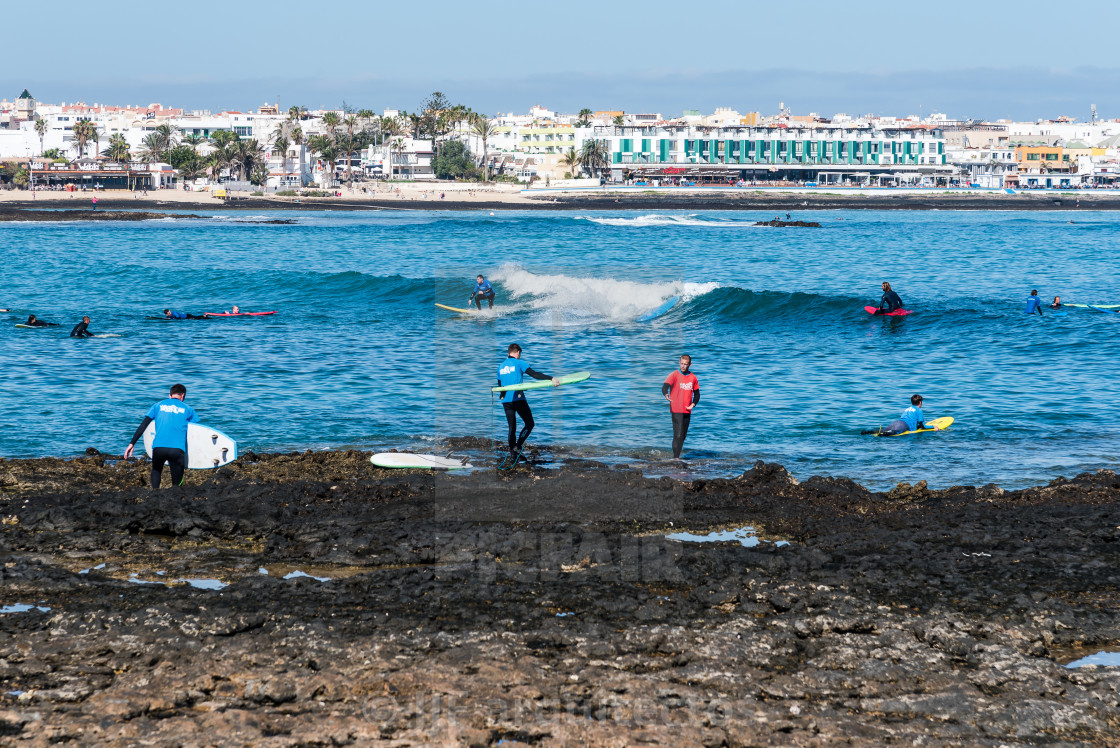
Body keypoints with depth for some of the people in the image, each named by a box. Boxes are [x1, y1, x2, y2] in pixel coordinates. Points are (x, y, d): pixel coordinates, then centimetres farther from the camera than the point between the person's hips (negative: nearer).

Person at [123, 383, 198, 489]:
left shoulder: (158, 405, 19)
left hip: (158, 447, 1)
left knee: (156, 470, 29)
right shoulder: (188, 409, 18)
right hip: (177, 449, -1)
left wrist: (132, 443, 14)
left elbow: (143, 425, 13)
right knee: (177, 485, 9)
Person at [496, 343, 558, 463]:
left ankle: (513, 456, 9)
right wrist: (551, 378, -21)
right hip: (518, 399, -5)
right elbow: (534, 374, -14)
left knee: (512, 427, 11)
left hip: (506, 401, 5)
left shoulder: (500, 367, 15)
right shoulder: (518, 363, -2)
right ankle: (518, 445, -7)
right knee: (529, 424, 8)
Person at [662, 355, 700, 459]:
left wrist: (693, 404, 0)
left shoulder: (693, 377, 10)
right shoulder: (674, 375, -5)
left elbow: (697, 393, 19)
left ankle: (677, 455, 20)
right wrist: (666, 394, -42)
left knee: (683, 435, 9)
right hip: (676, 410, -5)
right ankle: (675, 457, -10)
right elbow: (665, 387, -20)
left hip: (687, 411, 5)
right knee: (678, 435, -12)